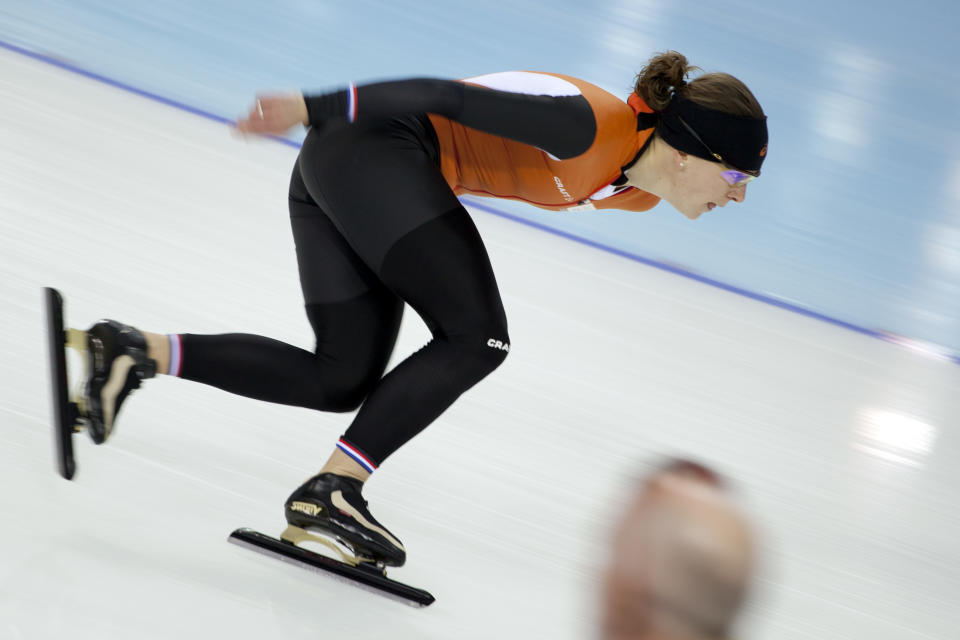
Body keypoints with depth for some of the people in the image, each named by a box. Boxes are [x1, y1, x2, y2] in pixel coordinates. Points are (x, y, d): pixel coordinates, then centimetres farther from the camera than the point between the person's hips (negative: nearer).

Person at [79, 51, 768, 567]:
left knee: (342, 381, 6)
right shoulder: (588, 126, -22)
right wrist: (310, 109, -19)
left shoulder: (638, 193, 6)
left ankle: (137, 351, 4)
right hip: (375, 151, -10)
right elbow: (444, 96, -21)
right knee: (476, 336, -15)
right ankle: (334, 488, -15)